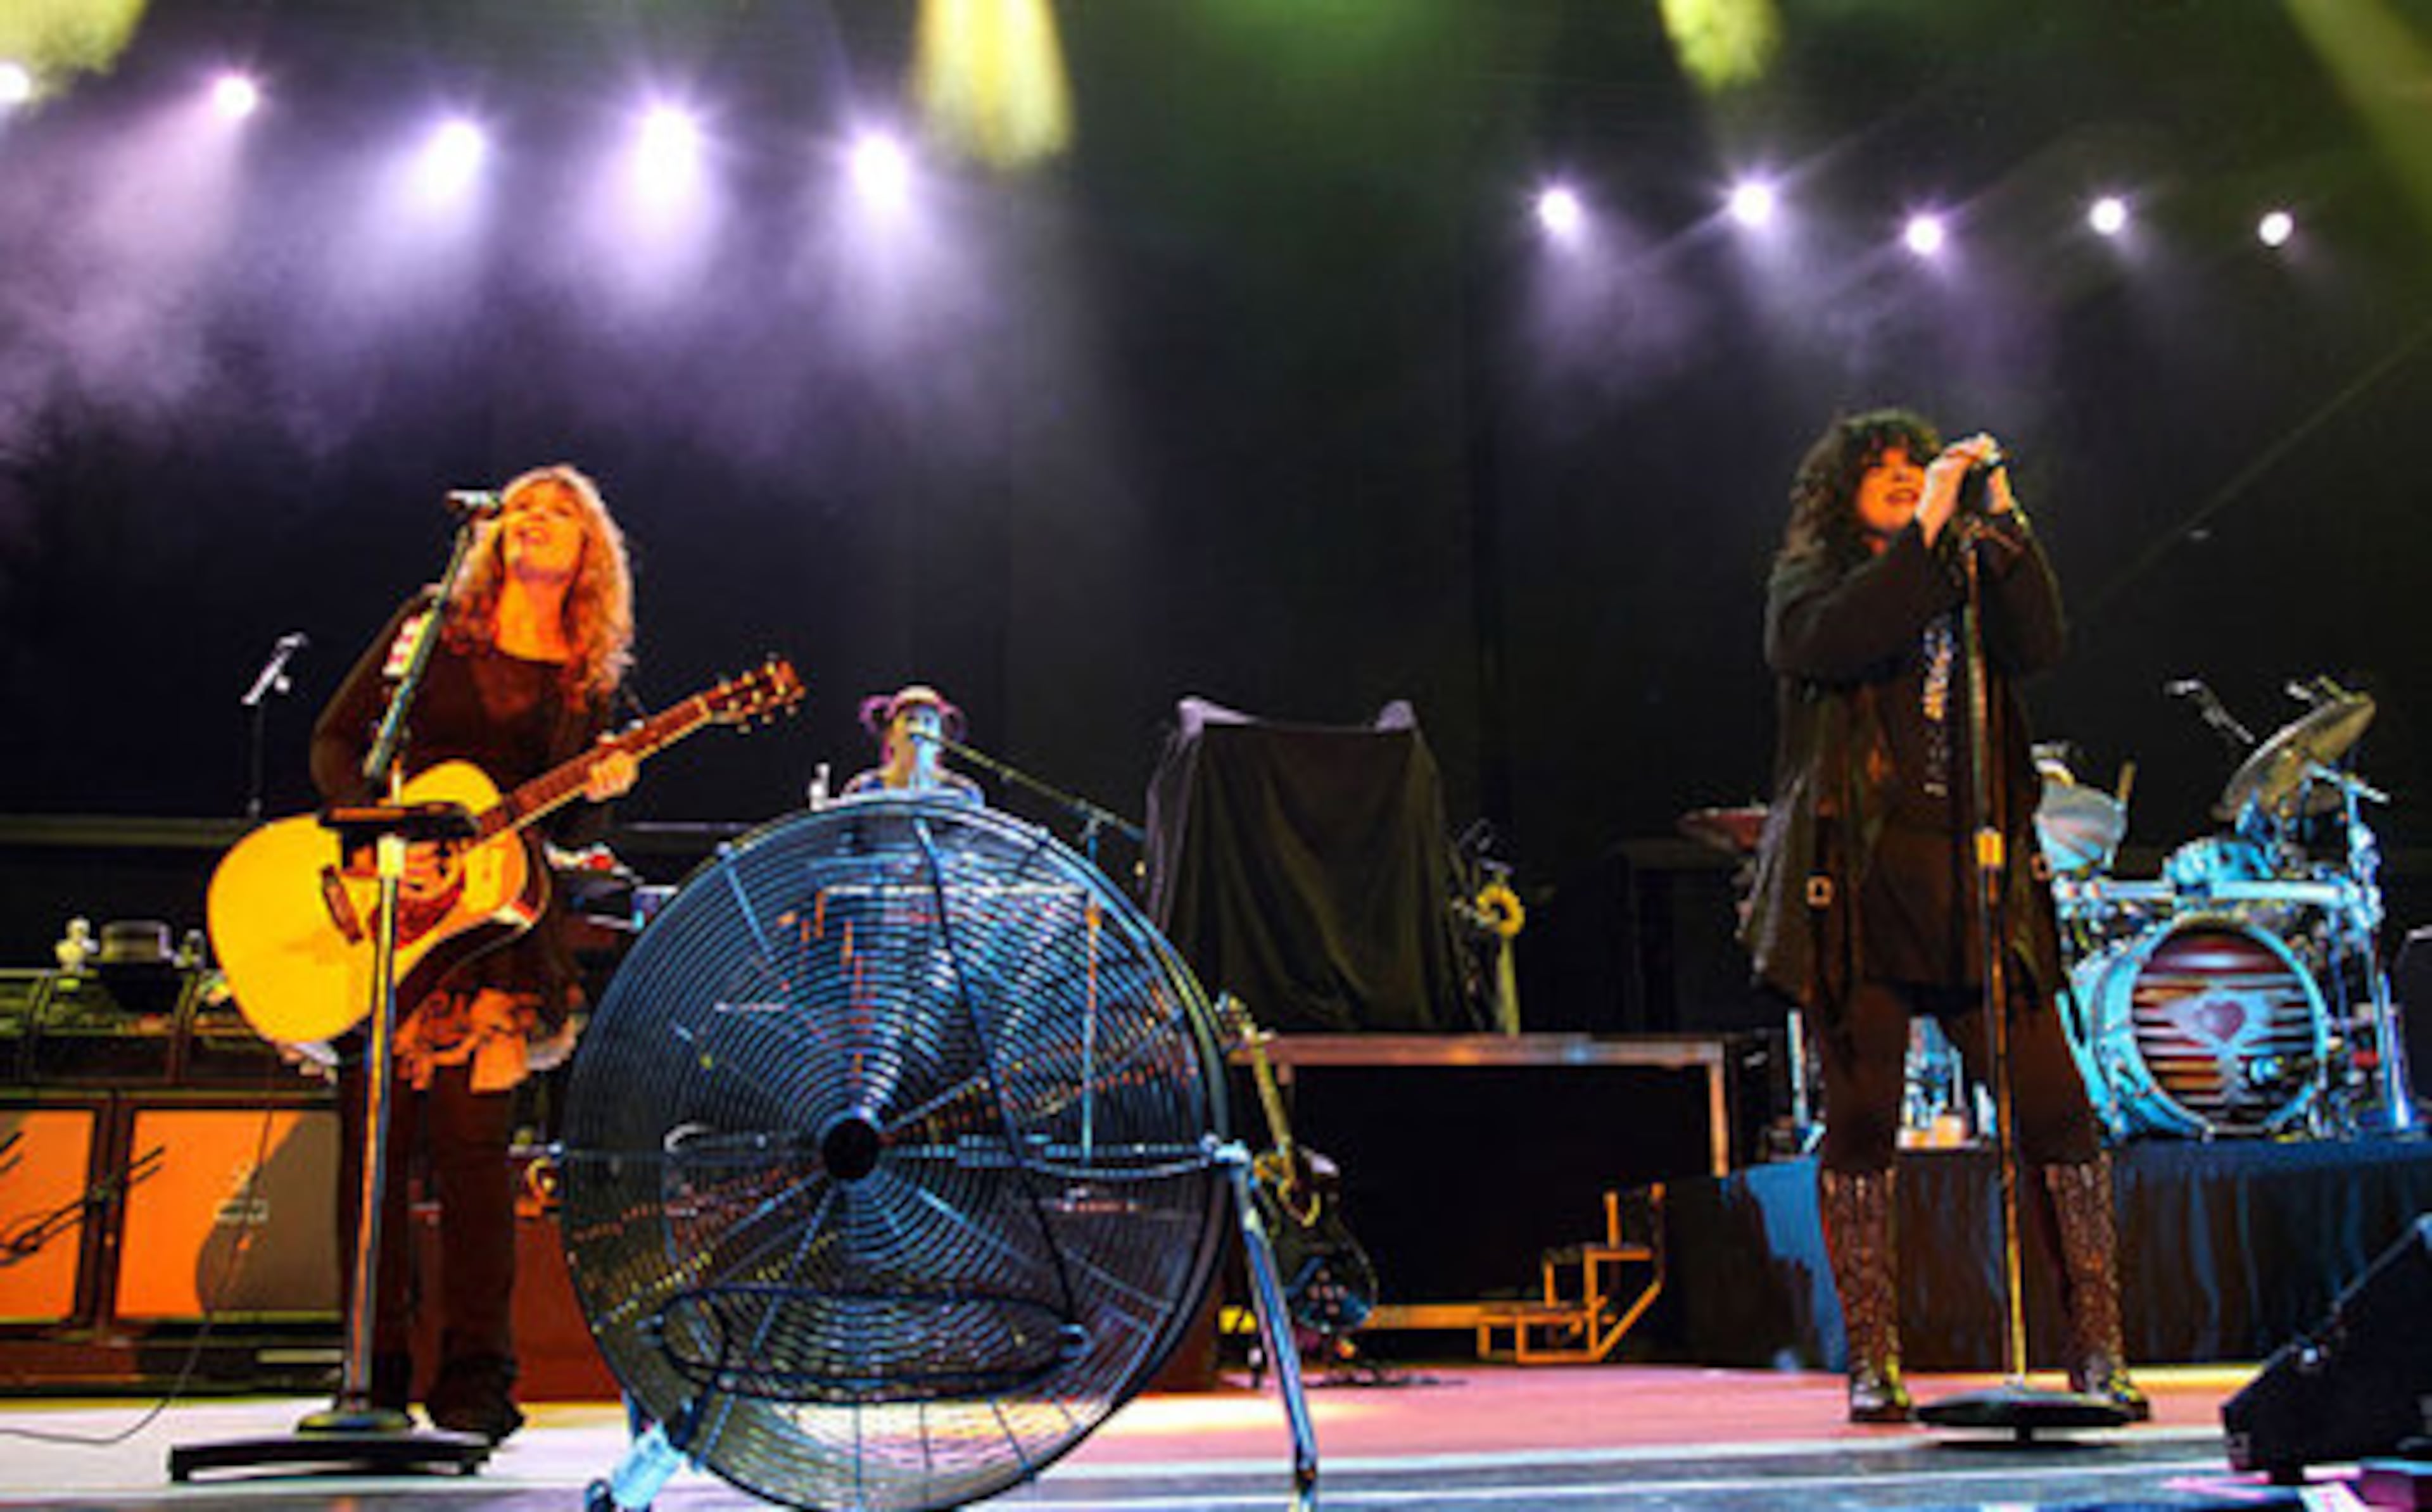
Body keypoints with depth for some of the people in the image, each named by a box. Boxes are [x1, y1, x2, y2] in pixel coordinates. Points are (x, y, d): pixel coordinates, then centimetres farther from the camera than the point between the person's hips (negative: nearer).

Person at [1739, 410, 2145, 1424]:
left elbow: (2041, 646, 0)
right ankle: (1871, 1366, 7)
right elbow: (1837, 643, -14)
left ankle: (2097, 1351, 5)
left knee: (2057, 1110, -4)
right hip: (1858, 883, -3)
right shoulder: (1807, 583, 10)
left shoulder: (1967, 587, 20)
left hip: (1970, 884, 3)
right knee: (1861, 1120, -2)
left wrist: (2001, 520, -5)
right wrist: (1926, 529, -13)